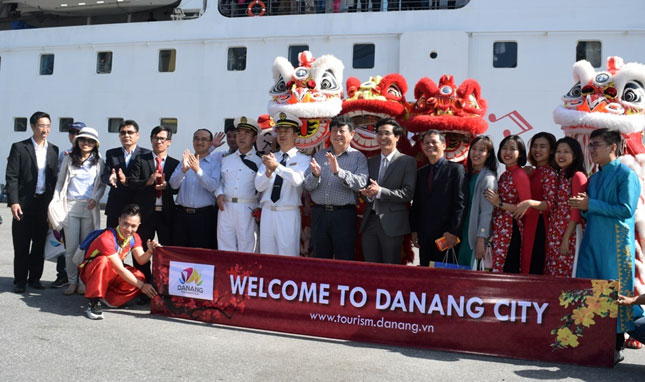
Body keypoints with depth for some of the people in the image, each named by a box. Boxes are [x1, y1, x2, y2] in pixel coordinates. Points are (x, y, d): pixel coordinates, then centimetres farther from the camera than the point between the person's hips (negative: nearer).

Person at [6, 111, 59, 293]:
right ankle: (20, 281, 14)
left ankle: (35, 278, 20)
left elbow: (55, 177, 10)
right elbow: (11, 177, -5)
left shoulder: (53, 150, 10)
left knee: (40, 243, 9)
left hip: (45, 203, 3)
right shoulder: (19, 148, -1)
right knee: (21, 245, 4)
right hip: (24, 203, -3)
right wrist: (13, 202, -13)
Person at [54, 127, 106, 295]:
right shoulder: (68, 159, 9)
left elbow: (102, 185, 10)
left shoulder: (99, 162, 7)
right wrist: (56, 202, 1)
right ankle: (72, 281, 10)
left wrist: (95, 198, -7)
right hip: (70, 206, 0)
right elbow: (60, 182, 12)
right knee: (71, 247, -2)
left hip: (89, 208, 0)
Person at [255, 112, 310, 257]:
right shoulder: (269, 158, 12)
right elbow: (258, 186, 3)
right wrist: (268, 171, -16)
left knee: (288, 256, -3)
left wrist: (277, 166, -29)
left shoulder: (302, 159, 0)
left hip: (288, 213, -4)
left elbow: (297, 180, -19)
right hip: (267, 212, 4)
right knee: (267, 255, 10)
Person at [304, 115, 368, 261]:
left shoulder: (358, 157, 4)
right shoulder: (319, 155, 14)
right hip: (319, 214, 3)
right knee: (320, 260, 9)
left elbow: (361, 183, -13)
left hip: (344, 215, -3)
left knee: (344, 262, 0)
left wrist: (338, 171, -24)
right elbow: (307, 185, 6)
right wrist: (315, 175, -15)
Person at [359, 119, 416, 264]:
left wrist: (379, 191, -19)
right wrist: (368, 195, -8)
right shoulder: (370, 162, 16)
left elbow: (408, 193, -11)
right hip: (369, 222, 5)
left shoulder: (407, 162, -1)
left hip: (392, 224, -5)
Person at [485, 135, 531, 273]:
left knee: (507, 272, -8)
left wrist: (499, 204, -15)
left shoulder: (520, 175, -9)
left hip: (511, 231, -8)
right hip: (499, 231, 8)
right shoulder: (504, 175, 15)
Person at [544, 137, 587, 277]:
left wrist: (566, 238, -15)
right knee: (551, 273, 8)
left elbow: (576, 211, -12)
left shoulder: (578, 176, -7)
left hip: (569, 233, -7)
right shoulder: (558, 176, 14)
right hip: (553, 233, 7)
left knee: (566, 273, -3)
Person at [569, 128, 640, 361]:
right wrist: (583, 207, 1)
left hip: (615, 245, -7)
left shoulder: (626, 175, -4)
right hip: (591, 243, 7)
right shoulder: (593, 179, 18)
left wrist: (590, 205, -14)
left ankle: (616, 346, 8)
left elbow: (627, 209, -15)